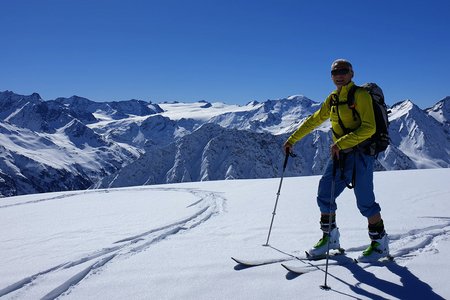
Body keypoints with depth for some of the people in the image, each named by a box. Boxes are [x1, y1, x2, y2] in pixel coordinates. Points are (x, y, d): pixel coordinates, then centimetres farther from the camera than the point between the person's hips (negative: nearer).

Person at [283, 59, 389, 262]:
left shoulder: (361, 95, -9)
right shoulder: (332, 99, 13)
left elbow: (369, 127, -19)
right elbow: (314, 120, 22)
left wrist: (342, 142, -29)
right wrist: (292, 140, 22)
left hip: (361, 153, -7)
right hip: (340, 153, 7)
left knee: (364, 201, -5)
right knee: (325, 194, 4)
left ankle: (380, 243, 13)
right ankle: (329, 237, 18)